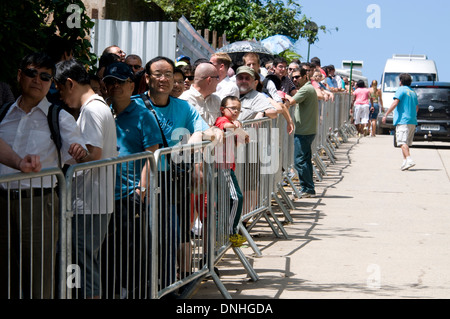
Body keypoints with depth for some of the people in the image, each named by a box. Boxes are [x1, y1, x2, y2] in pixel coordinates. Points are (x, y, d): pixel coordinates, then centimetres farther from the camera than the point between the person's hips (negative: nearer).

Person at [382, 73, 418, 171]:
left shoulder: (401, 90, -4)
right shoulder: (413, 92, 19)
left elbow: (395, 103, -16)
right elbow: (417, 107, 24)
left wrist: (386, 114, -16)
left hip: (402, 120, -8)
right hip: (412, 121, 8)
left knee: (402, 142, -15)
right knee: (406, 142, 14)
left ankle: (409, 160, -30)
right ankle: (405, 162, 13)